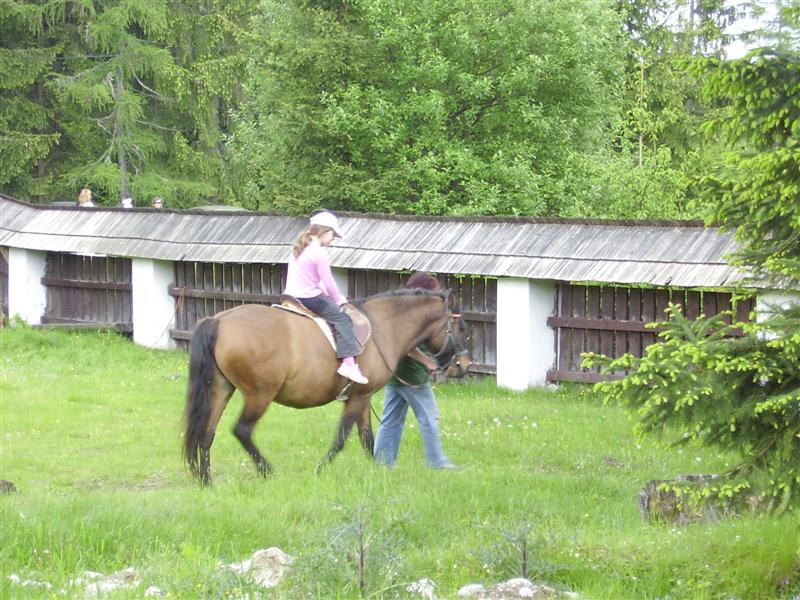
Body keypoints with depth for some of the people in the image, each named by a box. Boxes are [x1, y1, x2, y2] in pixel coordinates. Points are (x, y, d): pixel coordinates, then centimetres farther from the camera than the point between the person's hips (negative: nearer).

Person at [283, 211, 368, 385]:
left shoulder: (299, 249, 15)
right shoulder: (319, 253, -14)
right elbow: (328, 282, -12)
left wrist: (334, 298, 22)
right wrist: (338, 300, 5)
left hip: (292, 295, 9)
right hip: (310, 297, -9)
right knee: (341, 319, -8)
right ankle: (348, 363, -21)